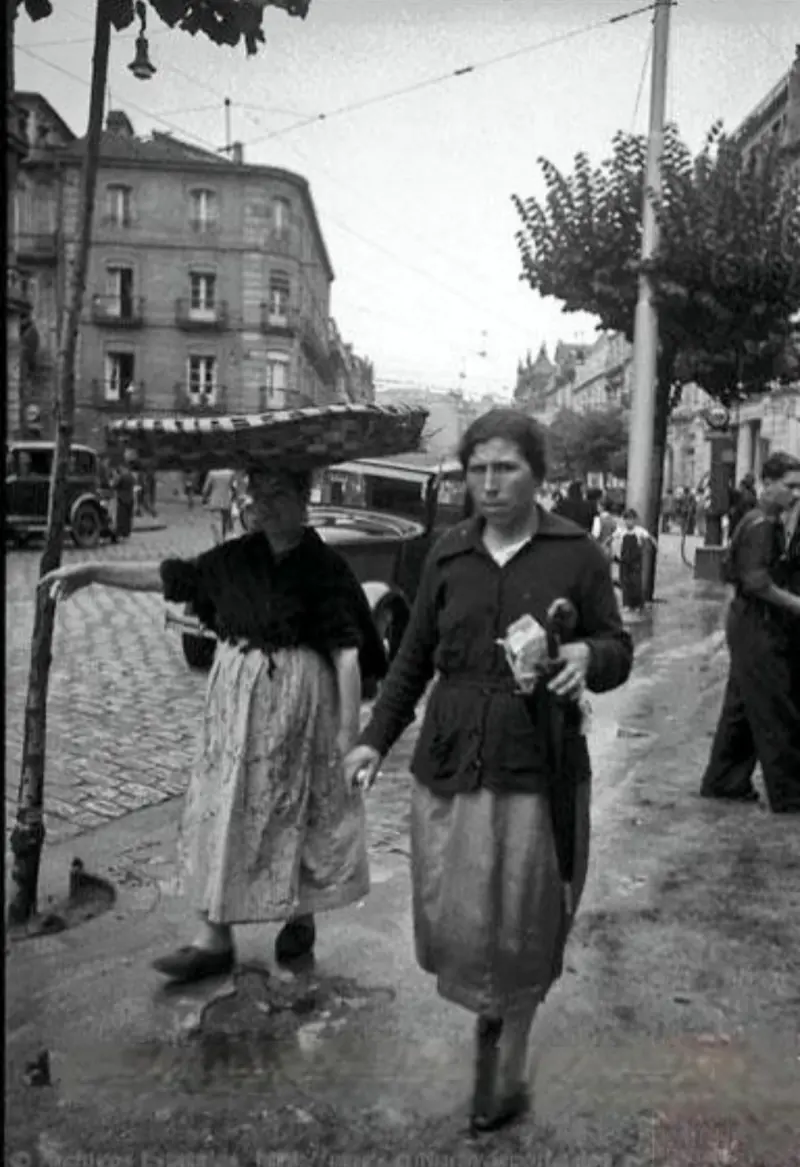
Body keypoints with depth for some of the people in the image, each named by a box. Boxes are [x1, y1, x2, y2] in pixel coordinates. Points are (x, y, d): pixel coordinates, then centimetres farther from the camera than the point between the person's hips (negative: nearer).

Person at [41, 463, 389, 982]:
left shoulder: (324, 567, -12)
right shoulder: (237, 556, 3)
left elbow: (347, 652, -15)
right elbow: (171, 577, 13)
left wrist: (348, 730, -18)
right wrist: (92, 570, 12)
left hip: (297, 702, -5)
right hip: (235, 697, 5)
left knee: (299, 812, 9)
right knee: (221, 811, 7)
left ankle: (302, 918, 32)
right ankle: (215, 939, 19)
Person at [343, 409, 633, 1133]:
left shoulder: (577, 554, -2)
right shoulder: (449, 555, 6)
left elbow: (619, 649, 2)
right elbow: (414, 657, 12)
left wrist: (588, 656, -20)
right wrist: (377, 739, 8)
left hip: (538, 773, -2)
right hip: (450, 767, 3)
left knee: (520, 937, 9)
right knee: (452, 930, 9)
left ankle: (504, 1078, 34)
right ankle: (490, 1007, 44)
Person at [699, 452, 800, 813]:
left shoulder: (767, 522, 14)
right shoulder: (761, 524, -16)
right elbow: (757, 581, -24)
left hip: (750, 624, 10)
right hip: (757, 625, -10)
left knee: (741, 707, 15)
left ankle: (723, 781, 24)